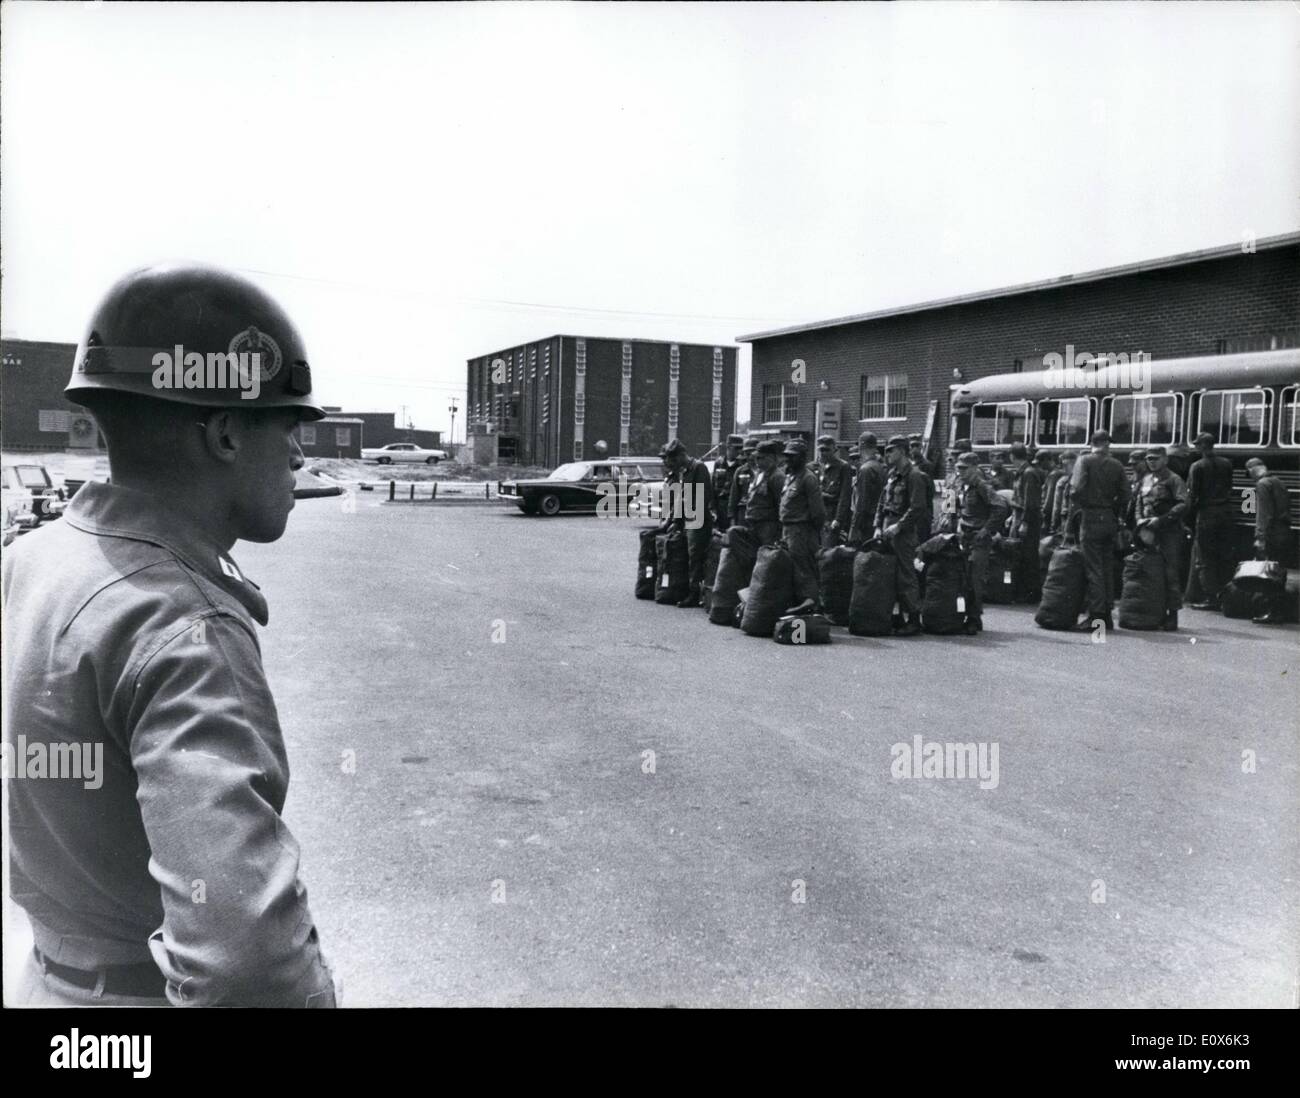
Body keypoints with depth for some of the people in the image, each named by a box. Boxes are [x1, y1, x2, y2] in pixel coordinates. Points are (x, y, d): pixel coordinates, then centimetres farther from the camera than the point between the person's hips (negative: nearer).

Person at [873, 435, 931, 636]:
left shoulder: (914, 476, -10)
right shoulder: (892, 474, 16)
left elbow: (917, 508, -17)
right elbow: (882, 502, 21)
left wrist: (898, 527, -18)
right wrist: (879, 527, 10)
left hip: (904, 531, -8)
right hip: (889, 530, 8)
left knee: (905, 576, -6)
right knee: (890, 575, 9)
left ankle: (914, 620, 0)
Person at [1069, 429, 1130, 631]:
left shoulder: (1084, 461, -4)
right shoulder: (1116, 465, 8)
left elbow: (1077, 488, -16)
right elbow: (1125, 495, 4)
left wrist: (1074, 513, -5)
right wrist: (1116, 515, 12)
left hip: (1090, 518, -4)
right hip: (1110, 520, 4)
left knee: (1093, 569, -3)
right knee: (1108, 567, 12)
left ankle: (1096, 616, -6)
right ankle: (1107, 617, 15)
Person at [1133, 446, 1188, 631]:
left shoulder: (1173, 480, -1)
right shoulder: (1145, 480, 18)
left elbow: (1183, 505, -12)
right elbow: (1139, 505, 21)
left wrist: (1161, 520, -18)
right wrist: (1140, 520, 1)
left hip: (1169, 532, -6)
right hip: (1149, 533, 6)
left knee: (1170, 573, -7)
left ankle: (1172, 614, -4)